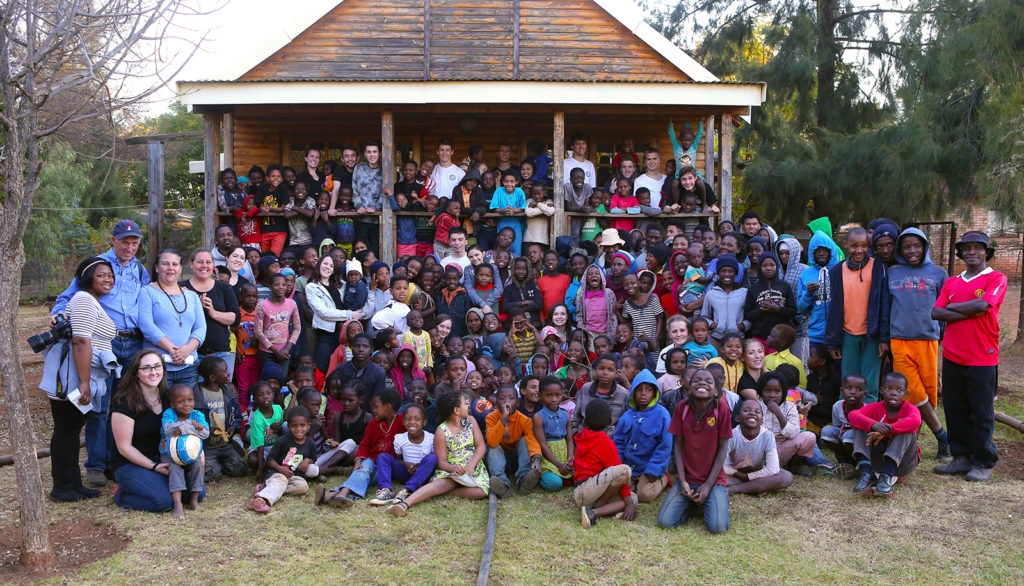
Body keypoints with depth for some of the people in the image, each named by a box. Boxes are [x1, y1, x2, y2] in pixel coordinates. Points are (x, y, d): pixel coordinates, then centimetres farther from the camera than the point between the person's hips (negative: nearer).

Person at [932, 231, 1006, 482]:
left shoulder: (996, 278, -1)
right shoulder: (951, 282, 13)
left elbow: (981, 305, -19)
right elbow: (936, 313, 0)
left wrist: (951, 306, -4)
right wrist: (969, 312, -12)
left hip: (982, 359, -5)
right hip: (952, 357, 5)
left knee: (982, 414, 2)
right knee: (955, 411, 10)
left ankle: (983, 463, 13)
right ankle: (962, 457, 21)